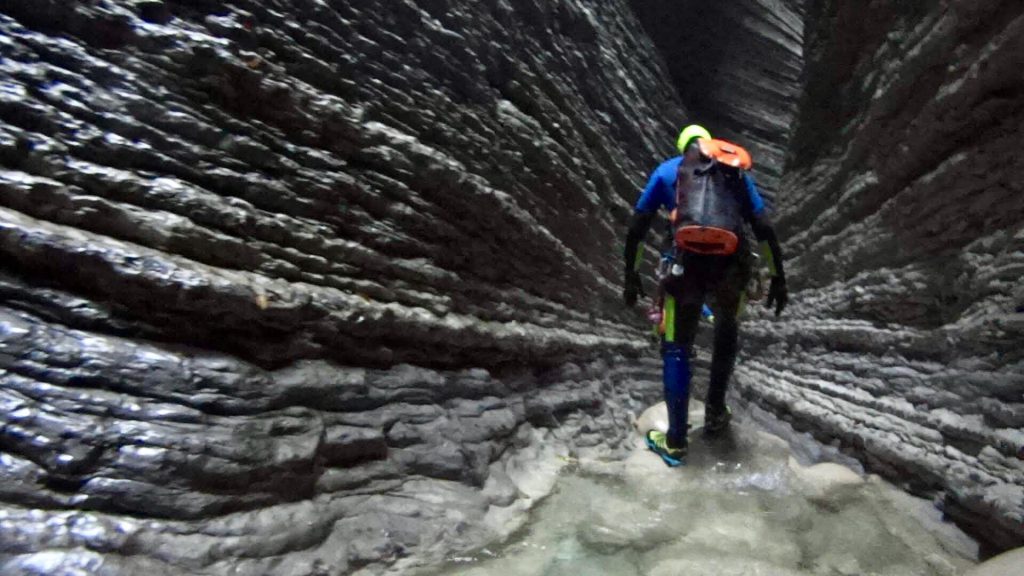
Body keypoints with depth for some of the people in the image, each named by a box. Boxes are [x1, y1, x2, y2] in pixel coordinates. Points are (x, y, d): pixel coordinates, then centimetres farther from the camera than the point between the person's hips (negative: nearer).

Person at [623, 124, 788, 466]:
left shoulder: (668, 169, 21)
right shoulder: (738, 171, 25)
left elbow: (637, 228, 17)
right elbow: (765, 230, 17)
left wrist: (631, 276, 24)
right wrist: (778, 279, 20)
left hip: (687, 264, -2)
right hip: (732, 266, 2)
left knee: (676, 349, 13)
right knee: (727, 332, 31)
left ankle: (675, 442, 15)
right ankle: (715, 414, 38)